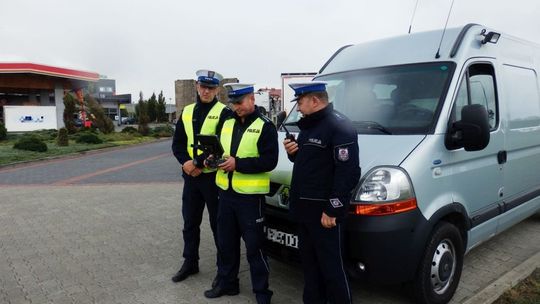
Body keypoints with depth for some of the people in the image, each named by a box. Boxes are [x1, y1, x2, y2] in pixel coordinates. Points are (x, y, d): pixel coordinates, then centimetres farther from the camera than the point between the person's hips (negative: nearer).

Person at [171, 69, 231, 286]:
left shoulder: (223, 113, -7)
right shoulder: (187, 112, 11)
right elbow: (177, 143, 8)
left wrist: (198, 163, -19)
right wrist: (186, 162, -10)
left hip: (214, 176, -5)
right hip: (191, 176, 6)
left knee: (218, 224, 5)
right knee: (190, 222, 15)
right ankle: (190, 263, 31)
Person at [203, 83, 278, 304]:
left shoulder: (265, 126, -9)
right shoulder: (227, 123, 11)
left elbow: (269, 161, -16)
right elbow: (219, 149, 19)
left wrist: (238, 163, -22)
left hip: (250, 195, -6)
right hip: (226, 192, 7)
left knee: (254, 246, 2)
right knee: (226, 242, 17)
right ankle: (227, 283, 34)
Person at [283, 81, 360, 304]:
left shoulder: (339, 127, -16)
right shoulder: (309, 125, 15)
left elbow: (348, 173, -21)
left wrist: (333, 210, -21)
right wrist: (292, 152, 3)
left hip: (324, 212, -9)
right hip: (304, 207, 9)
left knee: (330, 266, 2)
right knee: (309, 262, 19)